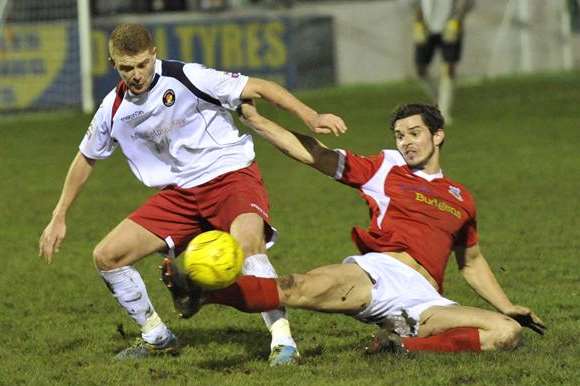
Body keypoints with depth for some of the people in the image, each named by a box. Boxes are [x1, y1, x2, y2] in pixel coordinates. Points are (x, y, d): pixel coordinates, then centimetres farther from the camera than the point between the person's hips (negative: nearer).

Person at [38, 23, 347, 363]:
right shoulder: (114, 110, 1)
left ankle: (283, 342, -32)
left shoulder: (187, 78, -16)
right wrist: (59, 218, 19)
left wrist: (311, 116, -26)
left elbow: (258, 88, -15)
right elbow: (87, 158, 18)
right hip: (179, 193, 6)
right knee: (107, 256, -1)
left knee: (247, 242, -37)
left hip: (231, 174, -6)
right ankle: (157, 338, 18)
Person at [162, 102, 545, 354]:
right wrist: (253, 119, 6)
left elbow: (472, 262, 38)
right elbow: (313, 153, 13)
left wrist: (507, 307, 29)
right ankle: (202, 292, -49)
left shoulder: (461, 198, 26)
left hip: (424, 299, 3)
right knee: (302, 289, -32)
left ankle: (406, 343, -31)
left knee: (508, 332, -22)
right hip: (377, 272, -3)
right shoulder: (385, 169, 18)